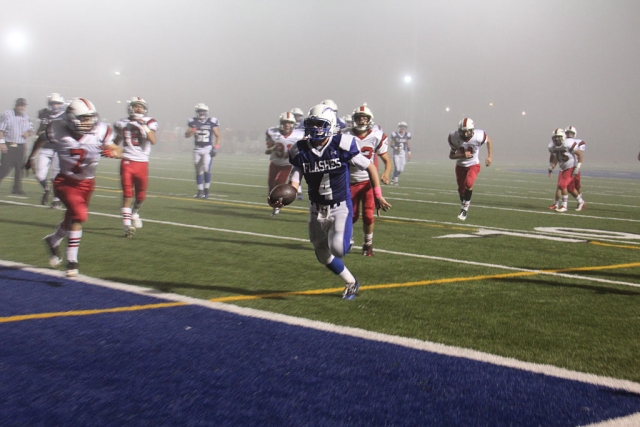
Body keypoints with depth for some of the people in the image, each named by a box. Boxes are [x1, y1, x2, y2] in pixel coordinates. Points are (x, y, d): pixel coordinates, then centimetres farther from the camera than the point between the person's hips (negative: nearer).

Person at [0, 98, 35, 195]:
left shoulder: (26, 117, 10)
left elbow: (31, 130, 19)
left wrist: (28, 133, -4)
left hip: (21, 146, 5)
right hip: (9, 146, -5)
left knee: (20, 167, 6)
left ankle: (17, 188, 14)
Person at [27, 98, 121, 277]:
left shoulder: (100, 131, -18)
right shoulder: (58, 130, -19)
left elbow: (118, 150, -11)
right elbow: (41, 139, 3)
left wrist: (113, 152, -35)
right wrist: (31, 157, 17)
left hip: (87, 183, 4)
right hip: (66, 181, -3)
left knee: (72, 218, 17)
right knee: (79, 215, -23)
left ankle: (53, 240, 50)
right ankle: (71, 261, -9)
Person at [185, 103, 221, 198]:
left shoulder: (212, 122, -4)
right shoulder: (193, 122, 4)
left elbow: (218, 136, 1)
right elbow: (187, 135, 2)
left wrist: (216, 148, -10)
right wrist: (194, 129, -15)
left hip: (208, 149, -3)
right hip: (197, 149, 3)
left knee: (206, 169, -14)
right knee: (198, 171, 6)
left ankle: (206, 191, -3)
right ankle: (200, 191, 15)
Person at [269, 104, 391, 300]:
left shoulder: (342, 146, -17)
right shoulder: (300, 151, -7)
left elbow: (370, 167, -4)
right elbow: (293, 184, -7)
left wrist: (378, 195, -3)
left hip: (340, 207, -4)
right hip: (317, 209, 4)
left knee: (337, 248, -26)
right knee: (323, 256, 14)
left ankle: (345, 242, 12)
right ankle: (351, 283, 39)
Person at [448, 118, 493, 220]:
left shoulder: (478, 137, -27)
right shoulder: (454, 138, -23)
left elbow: (488, 140, -2)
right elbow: (451, 156, -16)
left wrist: (489, 156, -6)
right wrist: (462, 155, -34)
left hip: (473, 165, -2)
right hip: (460, 166, 2)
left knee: (468, 184, -26)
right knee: (461, 188, 12)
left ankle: (465, 208, -10)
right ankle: (463, 206, 41)